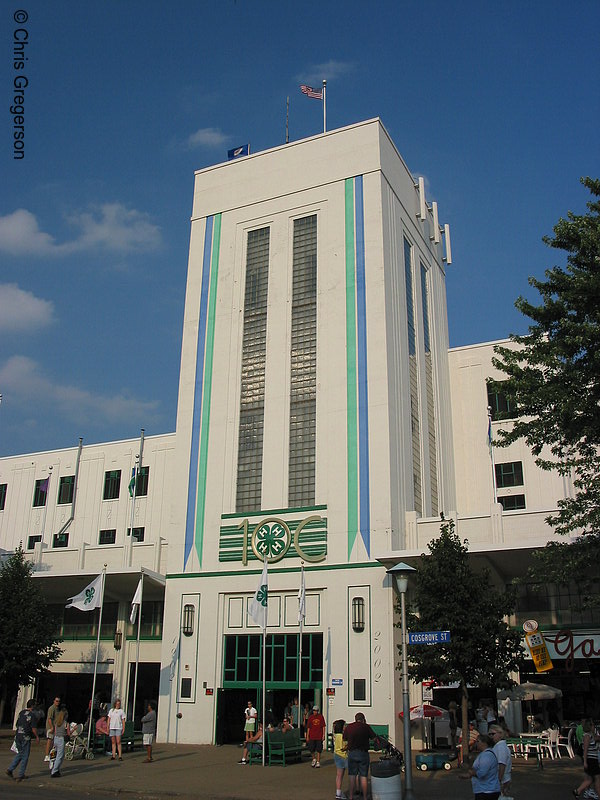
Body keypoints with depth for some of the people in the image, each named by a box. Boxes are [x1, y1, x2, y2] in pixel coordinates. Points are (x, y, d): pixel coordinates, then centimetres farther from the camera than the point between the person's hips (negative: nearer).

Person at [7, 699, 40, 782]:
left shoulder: (21, 713, 9)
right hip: (26, 737, -7)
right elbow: (33, 728, -12)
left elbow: (17, 724, 15)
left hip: (18, 736, 7)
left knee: (20, 754, 19)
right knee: (25, 756, 4)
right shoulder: (31, 714, -12)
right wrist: (37, 737, 2)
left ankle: (10, 769, 10)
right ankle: (21, 775, 7)